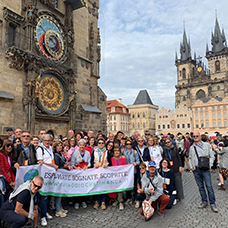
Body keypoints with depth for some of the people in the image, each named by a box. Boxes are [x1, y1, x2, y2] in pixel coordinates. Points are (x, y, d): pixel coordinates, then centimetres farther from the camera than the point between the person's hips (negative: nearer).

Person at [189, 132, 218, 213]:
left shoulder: (207, 145, 3)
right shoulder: (191, 148, 11)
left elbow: (211, 156, 2)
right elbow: (190, 158, 18)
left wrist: (209, 166, -8)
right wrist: (191, 167, 5)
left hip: (205, 169, -3)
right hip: (196, 170, 3)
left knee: (209, 186, -4)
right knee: (200, 187, 10)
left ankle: (212, 204, 7)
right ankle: (204, 202, 22)